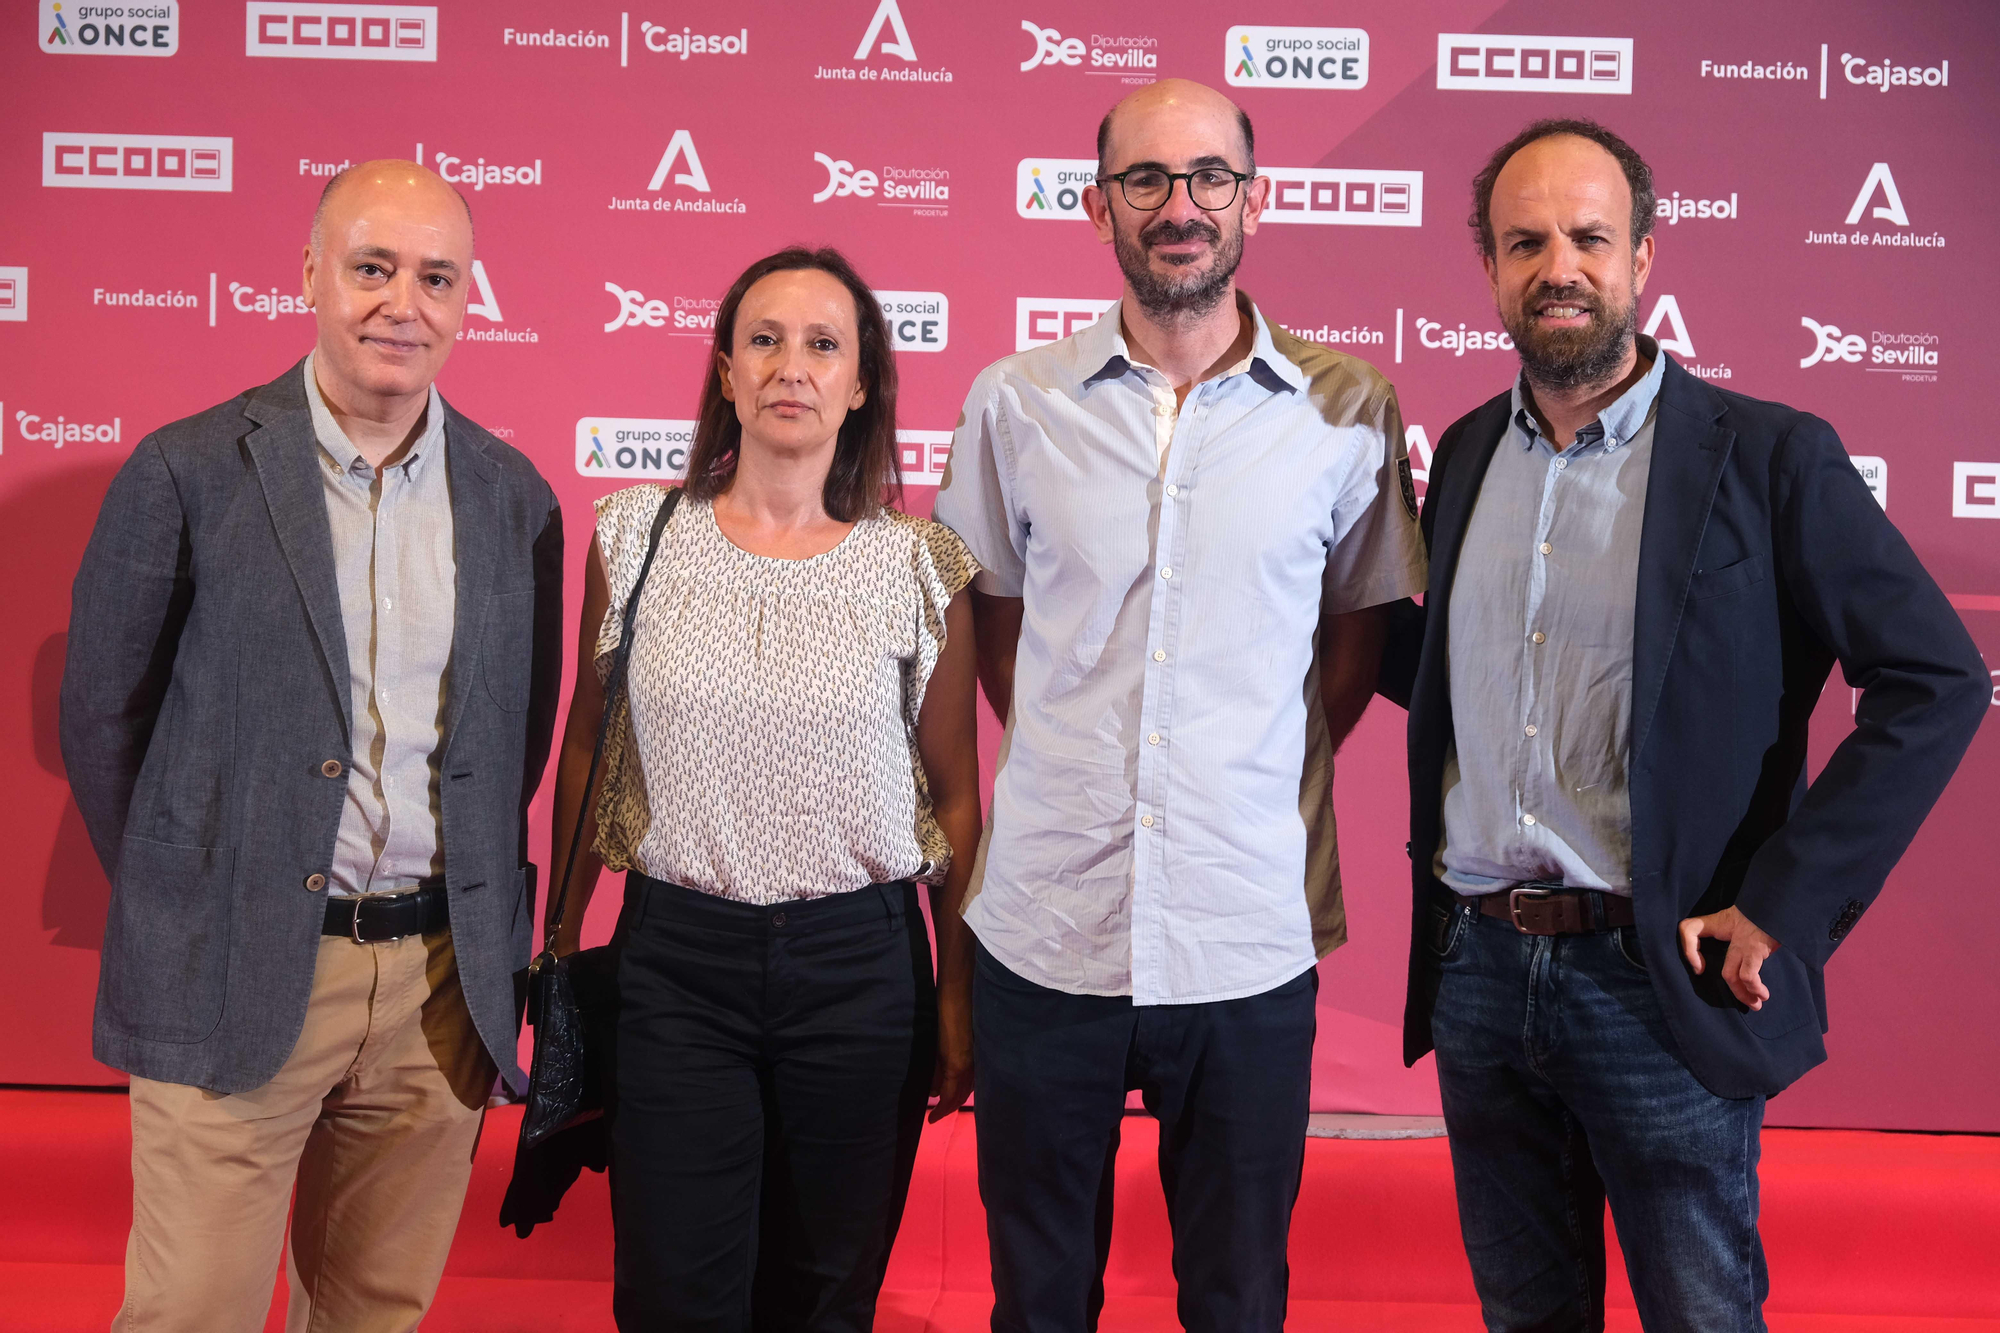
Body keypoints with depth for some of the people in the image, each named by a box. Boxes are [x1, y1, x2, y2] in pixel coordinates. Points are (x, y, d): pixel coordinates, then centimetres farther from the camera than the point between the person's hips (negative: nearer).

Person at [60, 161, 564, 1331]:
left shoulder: (515, 497, 5)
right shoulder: (189, 473, -4)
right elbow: (103, 715, 3)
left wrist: (487, 942, 10)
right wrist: (176, 906, 5)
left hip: (443, 986, 3)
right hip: (234, 980, -3)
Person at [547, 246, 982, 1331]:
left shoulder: (920, 566, -2)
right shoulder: (637, 537, 1)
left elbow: (953, 795, 4)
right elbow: (587, 749, 9)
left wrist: (958, 996, 6)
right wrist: (560, 944, 11)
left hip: (859, 965, 0)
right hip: (676, 956, 0)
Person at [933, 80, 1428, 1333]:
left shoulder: (1347, 409, -1)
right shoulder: (1014, 403, 1)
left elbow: (1362, 625, 11)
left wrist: (1274, 767, 2)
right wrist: (1062, 749, 5)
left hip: (1249, 934, 0)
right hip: (1045, 924, 1)